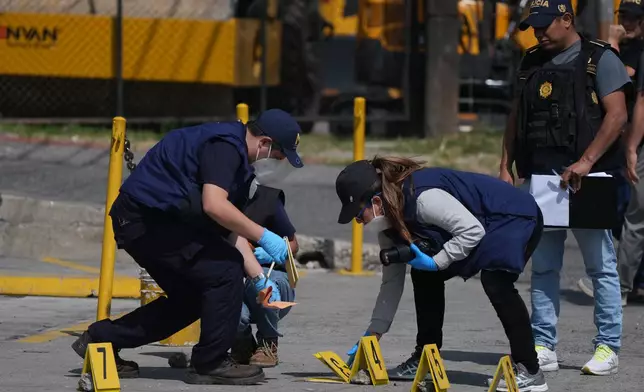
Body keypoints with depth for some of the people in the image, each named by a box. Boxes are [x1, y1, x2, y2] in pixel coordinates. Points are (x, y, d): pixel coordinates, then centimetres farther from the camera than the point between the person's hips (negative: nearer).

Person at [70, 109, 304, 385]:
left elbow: (232, 231, 16)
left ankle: (103, 338, 22)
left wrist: (259, 279, 8)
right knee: (225, 270, -14)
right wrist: (263, 236, -24)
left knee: (192, 296, 17)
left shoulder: (238, 160, 16)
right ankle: (210, 364, -5)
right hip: (146, 218, -11)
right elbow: (214, 206, -30)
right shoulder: (224, 145, -16)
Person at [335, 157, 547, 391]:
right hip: (485, 225, 10)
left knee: (494, 281, -31)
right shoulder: (389, 219, -2)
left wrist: (434, 262, -28)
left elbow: (473, 230, -33)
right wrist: (373, 335, 2)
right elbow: (392, 280, 4)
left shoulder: (422, 197, -33)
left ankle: (529, 372, -28)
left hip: (516, 216, -10)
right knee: (424, 276, 6)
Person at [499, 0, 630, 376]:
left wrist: (586, 161, -19)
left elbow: (617, 115, -11)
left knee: (601, 266, -1)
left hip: (587, 179, -6)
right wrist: (506, 166, 10)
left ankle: (608, 347, 3)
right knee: (543, 267, 7)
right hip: (539, 177, 6)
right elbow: (517, 118, 20)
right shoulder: (532, 63, 15)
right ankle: (544, 348, 11)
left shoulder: (600, 59, -3)